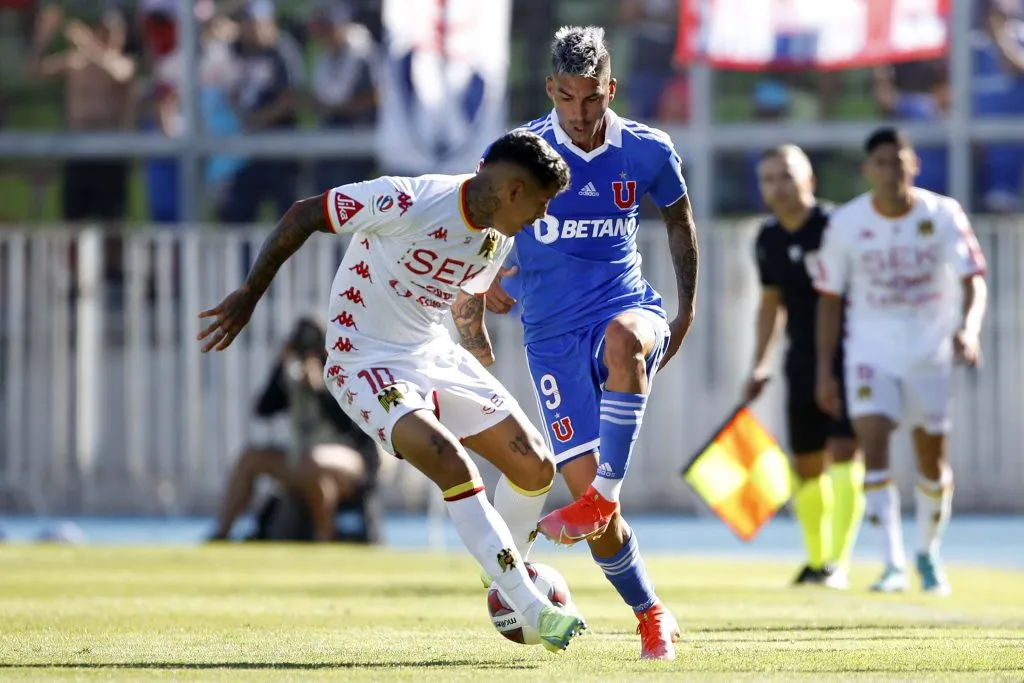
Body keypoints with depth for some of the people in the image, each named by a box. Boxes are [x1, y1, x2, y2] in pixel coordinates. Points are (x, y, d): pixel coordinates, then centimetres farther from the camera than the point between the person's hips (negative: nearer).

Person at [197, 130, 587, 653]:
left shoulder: (497, 237, 1)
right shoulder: (409, 203, -24)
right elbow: (302, 216, -17)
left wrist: (483, 361, 30)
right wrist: (248, 295, -14)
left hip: (437, 355, 8)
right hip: (369, 367, -8)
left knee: (536, 468, 0)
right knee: (453, 465, -28)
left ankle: (505, 567, 29)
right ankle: (534, 610, -23)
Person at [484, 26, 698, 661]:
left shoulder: (647, 151, -2)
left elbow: (679, 217, 17)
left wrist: (688, 310, 14)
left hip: (628, 304, 0)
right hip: (554, 336, 0)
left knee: (624, 337, -41)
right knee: (582, 484, -8)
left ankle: (607, 494, -30)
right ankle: (652, 618, 10)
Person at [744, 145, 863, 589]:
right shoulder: (768, 240, 6)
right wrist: (760, 365, 16)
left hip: (847, 356, -6)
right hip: (803, 361, 6)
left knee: (844, 454, -15)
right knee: (807, 465, 10)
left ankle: (838, 562, -16)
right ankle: (816, 558, 25)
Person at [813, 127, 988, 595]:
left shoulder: (943, 215, -7)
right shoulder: (846, 223, -6)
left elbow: (973, 280, -11)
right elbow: (829, 298, 2)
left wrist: (968, 329, -31)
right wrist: (824, 369, 0)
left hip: (930, 351, 1)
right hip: (871, 350, -1)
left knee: (932, 459, 8)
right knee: (873, 444, -18)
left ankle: (928, 553, 32)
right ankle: (893, 563, -18)